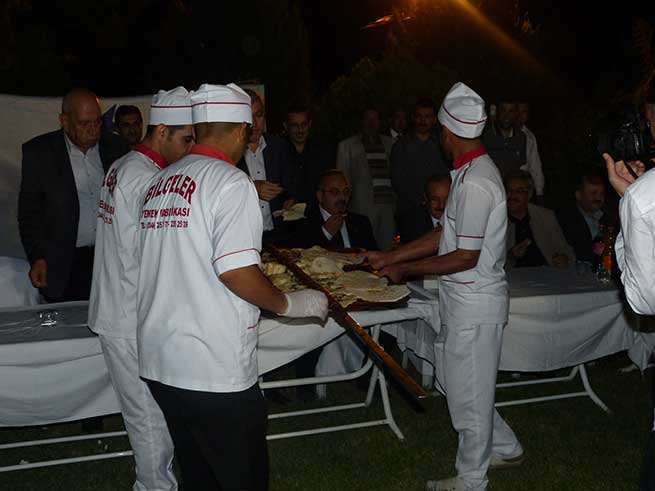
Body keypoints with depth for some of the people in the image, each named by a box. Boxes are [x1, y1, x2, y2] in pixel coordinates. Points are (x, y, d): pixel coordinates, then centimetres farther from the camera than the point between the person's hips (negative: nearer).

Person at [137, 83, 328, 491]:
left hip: (157, 361, 8)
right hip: (214, 370, -7)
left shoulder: (160, 181, 10)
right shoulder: (231, 182, -13)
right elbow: (235, 272, -21)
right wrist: (291, 304, -6)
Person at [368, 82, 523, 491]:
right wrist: (389, 256, 14)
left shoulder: (475, 182, -23)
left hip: (475, 305, -10)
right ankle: (504, 447, 39)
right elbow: (449, 237, 13)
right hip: (468, 299, 10)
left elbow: (466, 257, -22)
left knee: (469, 392, 6)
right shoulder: (474, 171, 9)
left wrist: (407, 269, -12)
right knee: (457, 379, 22)